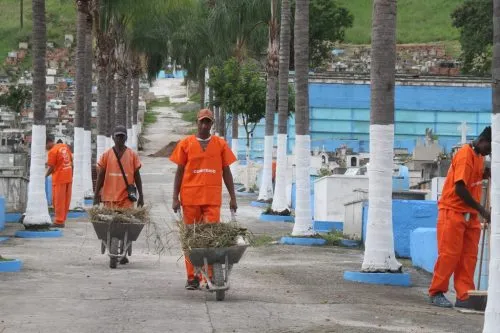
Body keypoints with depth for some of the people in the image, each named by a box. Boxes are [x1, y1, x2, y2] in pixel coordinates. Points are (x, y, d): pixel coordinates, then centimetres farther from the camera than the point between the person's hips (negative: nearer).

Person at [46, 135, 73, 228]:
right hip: (68, 177, 7)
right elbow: (71, 160, 12)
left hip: (59, 178, -7)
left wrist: (45, 176, 4)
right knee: (66, 200, 10)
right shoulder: (64, 146, 7)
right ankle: (63, 220, 17)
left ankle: (59, 221, 2)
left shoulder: (52, 151, -15)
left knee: (58, 201, 0)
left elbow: (51, 168, -12)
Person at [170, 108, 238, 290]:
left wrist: (232, 198, 7)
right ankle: (192, 278, 10)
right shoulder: (186, 144, 6)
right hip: (190, 198, 0)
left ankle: (211, 277, -4)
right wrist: (175, 198, 1)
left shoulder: (220, 144, 9)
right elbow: (179, 172, 7)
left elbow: (226, 172, 11)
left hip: (213, 198, 0)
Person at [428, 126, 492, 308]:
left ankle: (464, 297, 3)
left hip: (470, 215, 8)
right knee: (449, 254, -5)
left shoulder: (479, 156, 12)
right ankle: (436, 293, 4)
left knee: (469, 257, 3)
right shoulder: (465, 155, -16)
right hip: (453, 212, -8)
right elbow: (460, 188, -21)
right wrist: (481, 209, -18)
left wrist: (487, 174, 6)